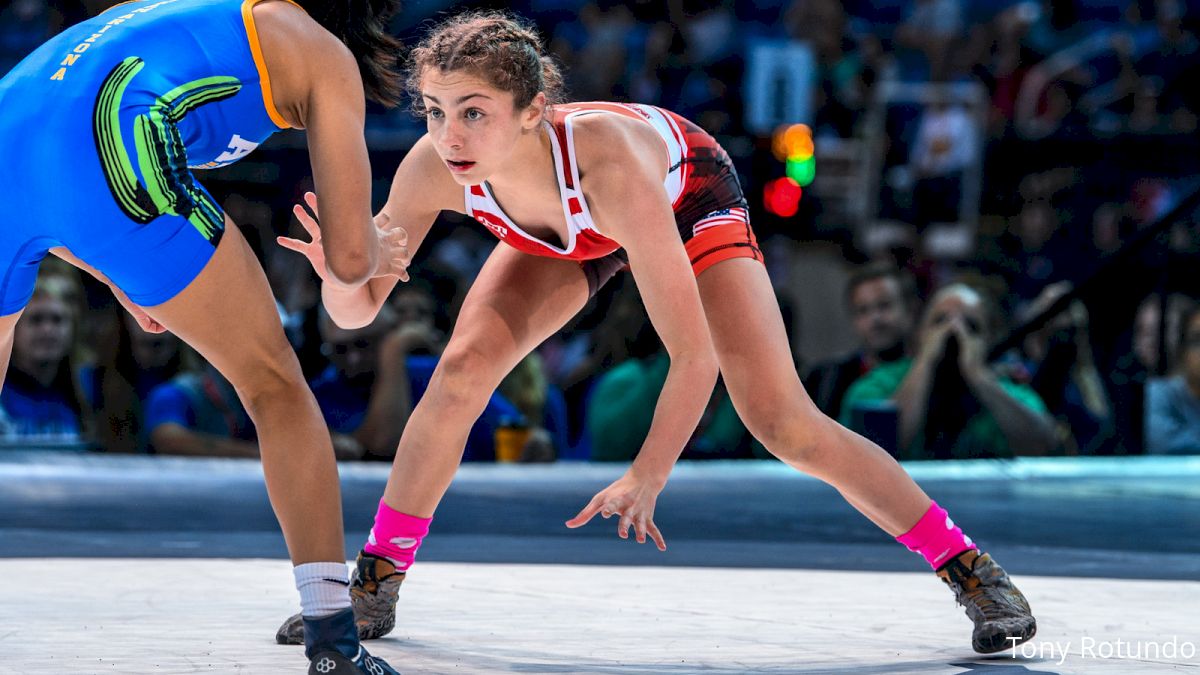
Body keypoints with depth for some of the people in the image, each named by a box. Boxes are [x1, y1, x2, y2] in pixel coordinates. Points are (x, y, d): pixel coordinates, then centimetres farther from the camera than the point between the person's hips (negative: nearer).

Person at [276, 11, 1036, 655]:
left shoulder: (607, 157, -47)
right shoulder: (434, 171, -35)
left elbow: (694, 354, -45)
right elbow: (357, 311, -22)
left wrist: (646, 478, -56)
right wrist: (339, 269, -44)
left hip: (690, 198, -4)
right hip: (569, 230, 4)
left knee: (781, 421, -14)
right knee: (462, 369, -18)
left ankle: (971, 569, 0)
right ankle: (376, 583, 0)